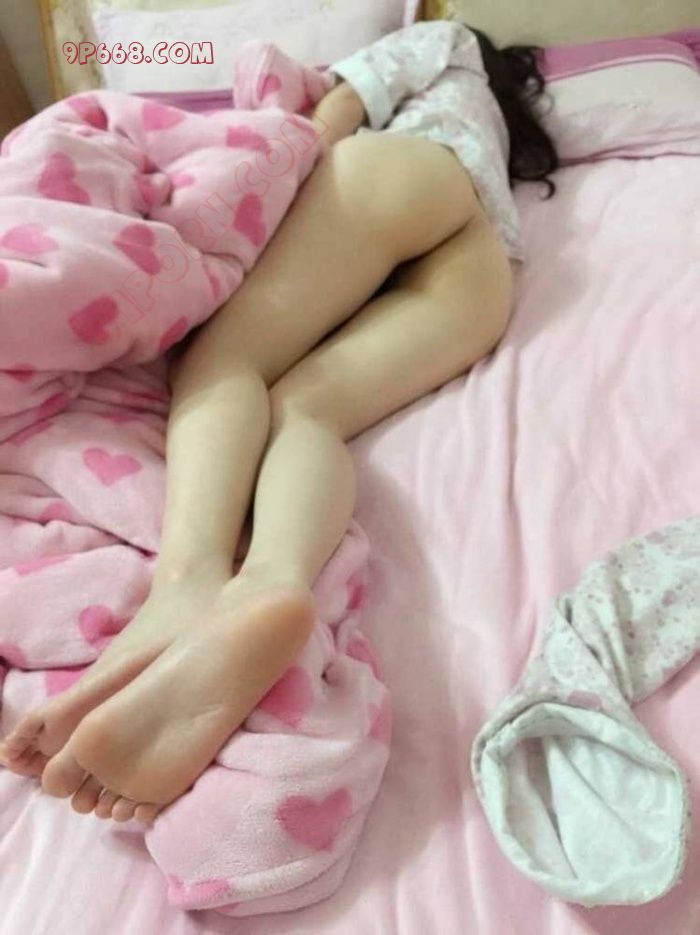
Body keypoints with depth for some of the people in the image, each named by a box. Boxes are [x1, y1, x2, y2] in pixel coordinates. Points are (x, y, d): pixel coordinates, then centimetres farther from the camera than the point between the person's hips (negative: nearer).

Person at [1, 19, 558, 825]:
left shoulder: (445, 41, 36)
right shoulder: (496, 127, 50)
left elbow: (334, 116, 18)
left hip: (411, 172, -5)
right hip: (486, 273, 5)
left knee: (220, 359, -20)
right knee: (306, 407, -18)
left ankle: (191, 579, -53)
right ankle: (274, 578, -55)